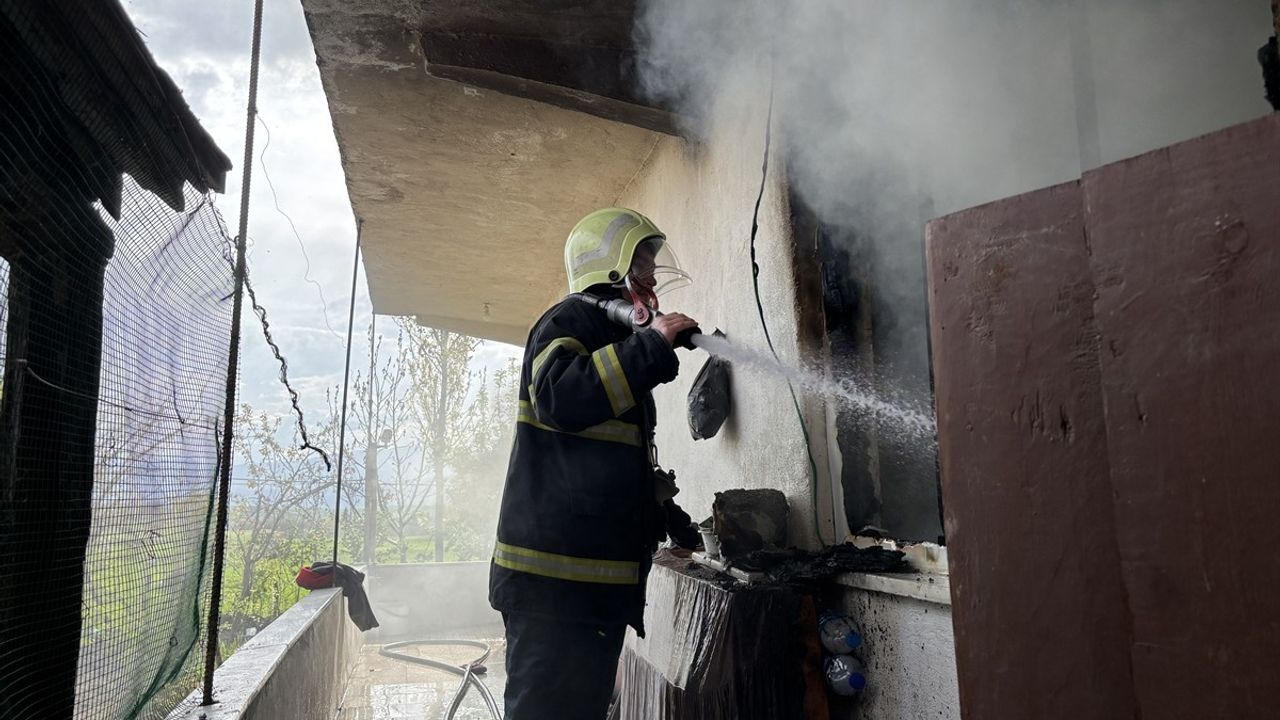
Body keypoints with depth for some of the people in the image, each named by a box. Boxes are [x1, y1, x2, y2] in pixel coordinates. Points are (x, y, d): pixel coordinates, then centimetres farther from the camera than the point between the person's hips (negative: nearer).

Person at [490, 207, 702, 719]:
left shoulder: (616, 342, 25)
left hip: (601, 578, 10)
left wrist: (669, 516, 25)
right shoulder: (569, 322, -5)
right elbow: (559, 396, -28)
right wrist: (652, 344, -23)